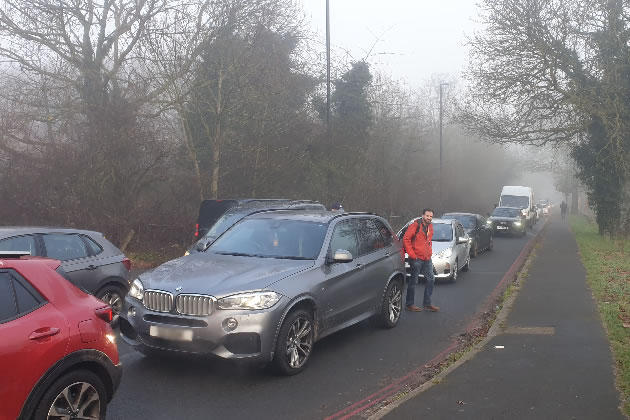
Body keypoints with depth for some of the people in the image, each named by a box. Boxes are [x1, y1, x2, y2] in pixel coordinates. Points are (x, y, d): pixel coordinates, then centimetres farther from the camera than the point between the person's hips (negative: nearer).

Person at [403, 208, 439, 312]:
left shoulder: (430, 227, 12)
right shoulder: (415, 225, -13)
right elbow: (406, 239, -16)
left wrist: (429, 251, 15)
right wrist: (412, 254, -16)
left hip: (427, 259, 8)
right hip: (416, 259, -8)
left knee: (431, 279, 9)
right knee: (413, 281, 0)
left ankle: (427, 303, 19)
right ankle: (410, 304, 11)